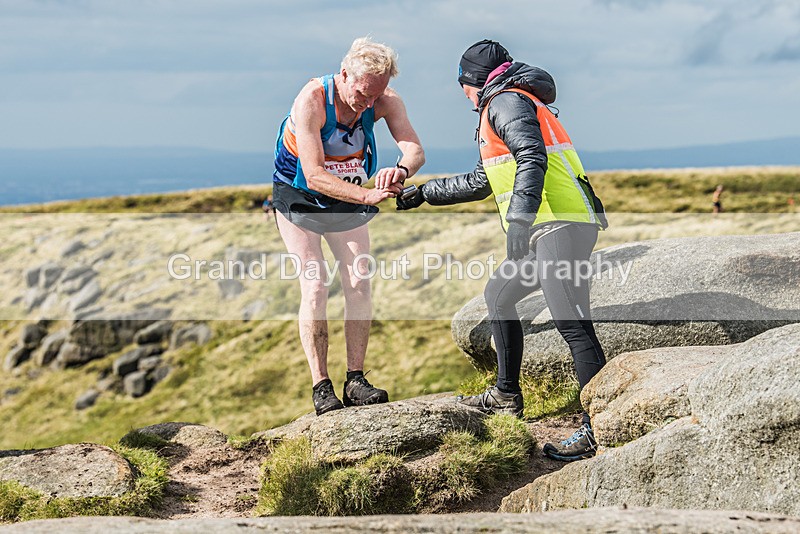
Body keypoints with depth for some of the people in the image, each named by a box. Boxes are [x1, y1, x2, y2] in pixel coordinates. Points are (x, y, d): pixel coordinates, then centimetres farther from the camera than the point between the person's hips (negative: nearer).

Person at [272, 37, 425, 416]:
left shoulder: (385, 101, -18)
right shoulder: (312, 100, -31)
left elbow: (415, 149, -28)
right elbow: (314, 175, -36)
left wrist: (401, 169, -52)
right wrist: (367, 195, -48)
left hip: (347, 200, 4)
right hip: (299, 199, -4)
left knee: (358, 283, -6)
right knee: (314, 288, -12)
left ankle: (356, 380, 0)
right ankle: (321, 387, -8)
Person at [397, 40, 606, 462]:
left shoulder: (505, 102, -3)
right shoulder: (508, 105, 30)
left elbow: (532, 157, -22)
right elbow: (481, 182, 39)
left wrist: (519, 219, -31)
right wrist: (424, 193, 44)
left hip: (560, 224, -11)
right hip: (547, 227, 11)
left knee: (572, 325, -16)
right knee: (498, 295, 23)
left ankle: (598, 428, -20)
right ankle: (506, 396, 30)